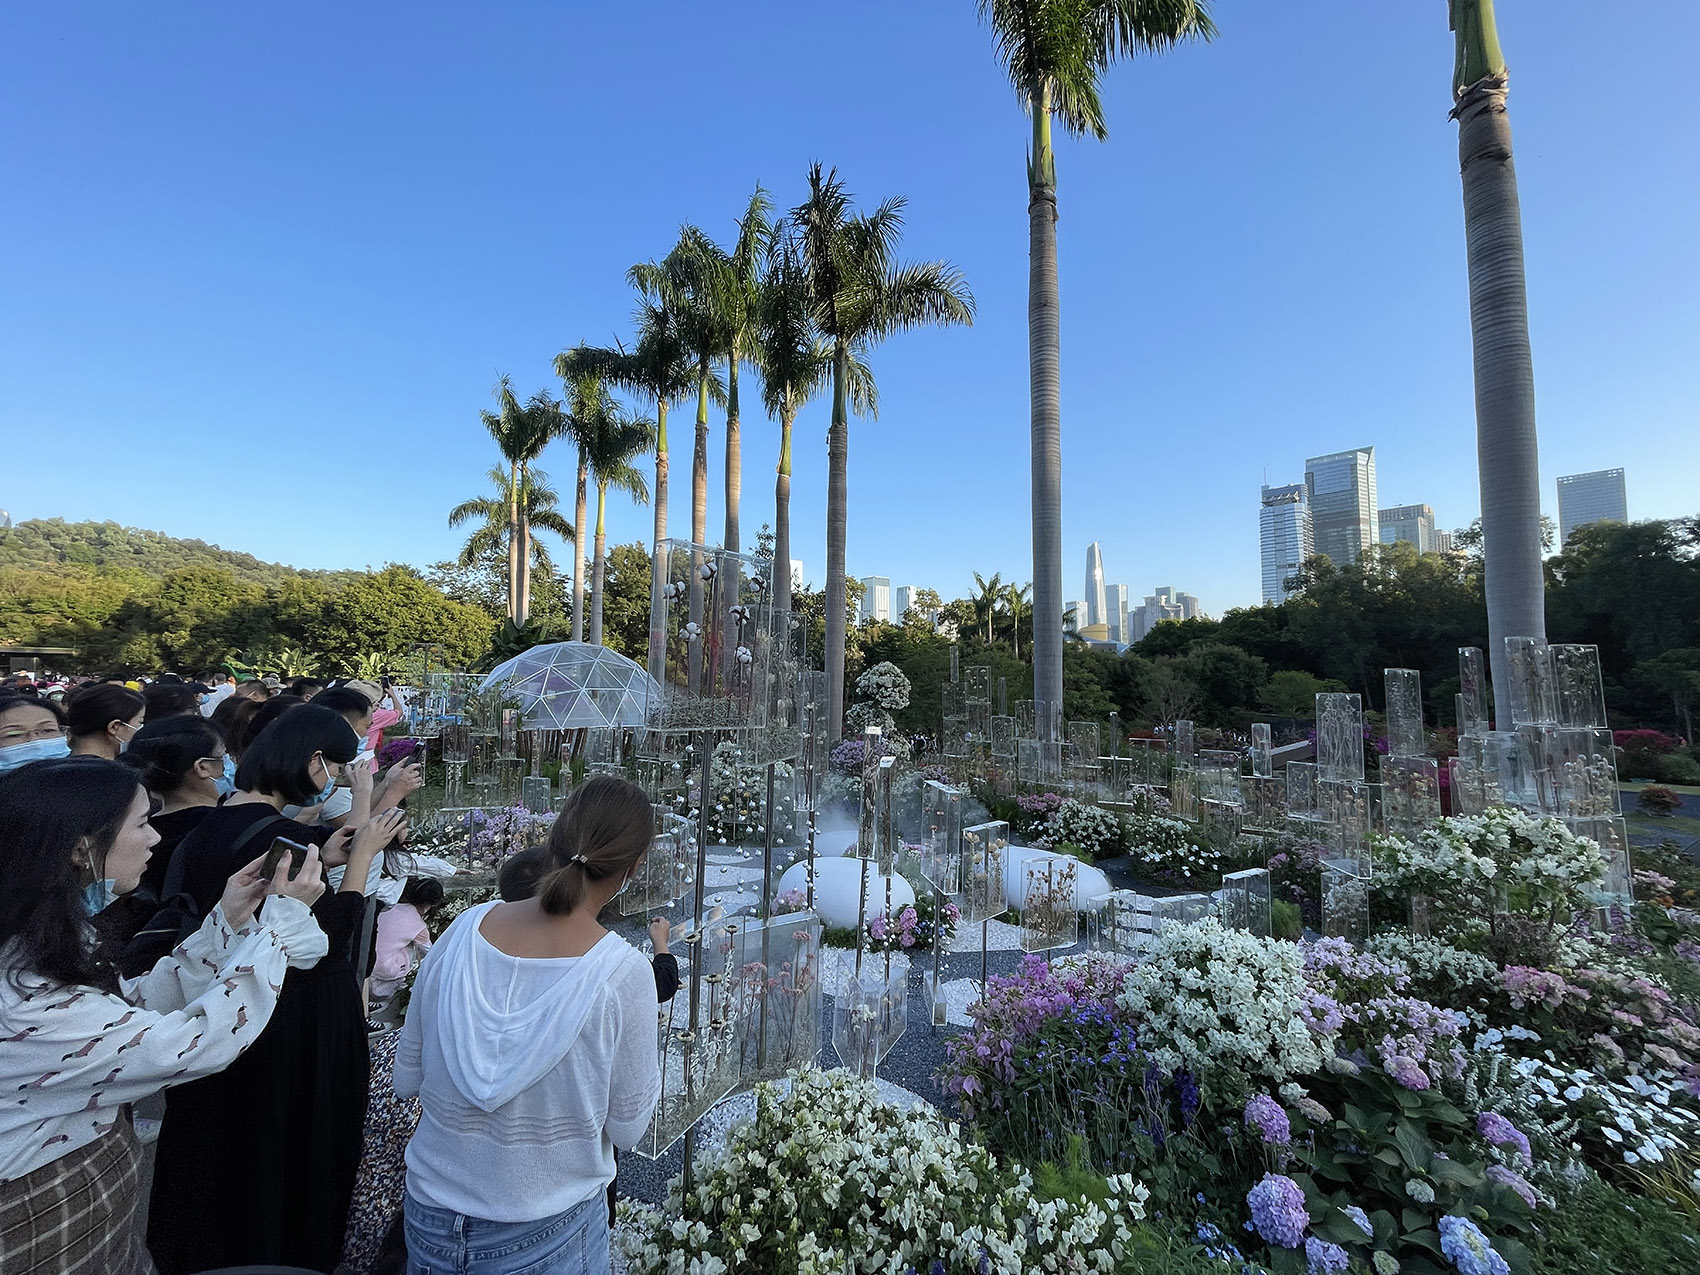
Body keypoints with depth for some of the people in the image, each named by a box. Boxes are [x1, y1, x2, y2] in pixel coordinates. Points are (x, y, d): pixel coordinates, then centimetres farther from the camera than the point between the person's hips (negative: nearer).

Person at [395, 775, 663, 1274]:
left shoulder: (464, 930, -17)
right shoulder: (624, 972, -27)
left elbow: (406, 1077, -3)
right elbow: (627, 1128, -13)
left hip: (433, 1208, 3)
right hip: (547, 1234, -2)